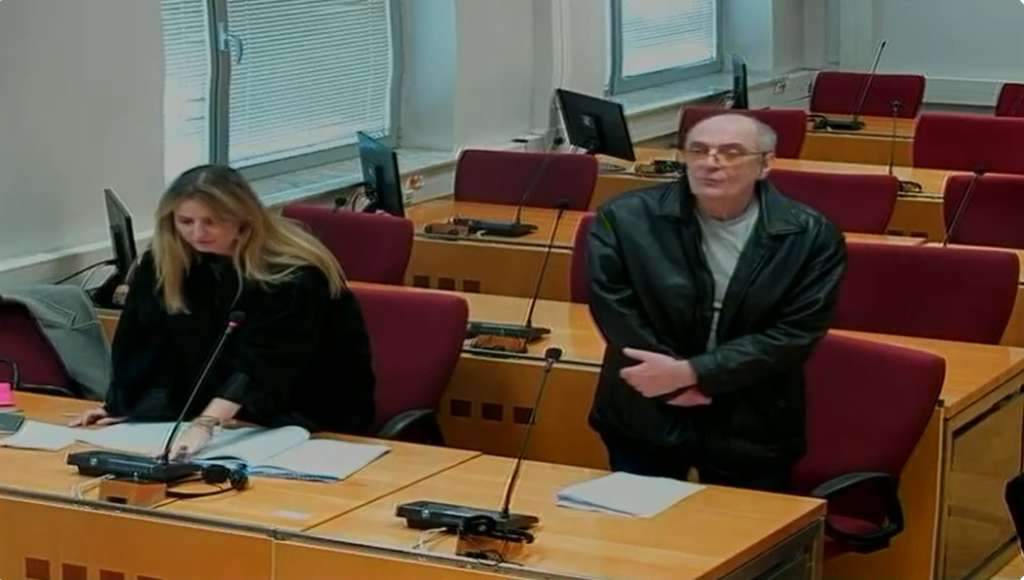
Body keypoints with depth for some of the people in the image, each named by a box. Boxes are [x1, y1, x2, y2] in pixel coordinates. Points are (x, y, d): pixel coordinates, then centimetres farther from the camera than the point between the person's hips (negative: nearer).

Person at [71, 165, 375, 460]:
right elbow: (143, 343, 1)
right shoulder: (161, 263, -7)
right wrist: (121, 406, -11)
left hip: (310, 419, -6)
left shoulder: (293, 273, -25)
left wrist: (206, 424, -48)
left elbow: (262, 363, -36)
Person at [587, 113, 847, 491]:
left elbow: (795, 334, -13)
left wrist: (689, 372, -20)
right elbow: (615, 313, -10)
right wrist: (675, 385, -18)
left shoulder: (811, 237, -9)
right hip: (645, 418, 0)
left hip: (751, 429, 0)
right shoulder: (625, 219, -8)